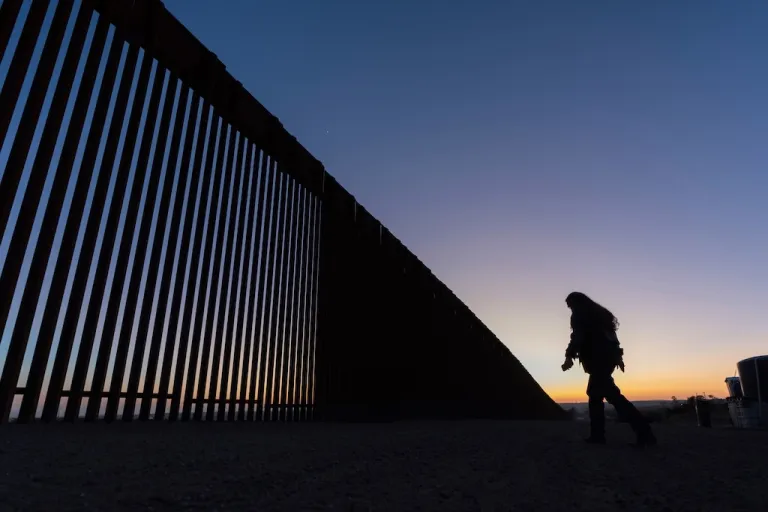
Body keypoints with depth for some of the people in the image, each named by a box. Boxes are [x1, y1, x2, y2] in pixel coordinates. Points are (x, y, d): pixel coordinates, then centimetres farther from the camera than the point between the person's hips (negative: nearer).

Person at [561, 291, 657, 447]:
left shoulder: (579, 315, -1)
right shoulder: (598, 312, 25)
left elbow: (578, 336, -16)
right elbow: (609, 335, 23)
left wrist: (569, 357, -19)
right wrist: (618, 356, 23)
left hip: (599, 359, -9)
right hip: (608, 356, 9)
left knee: (612, 395, -14)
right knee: (594, 393, 12)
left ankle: (644, 432, -20)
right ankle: (597, 434, 9)